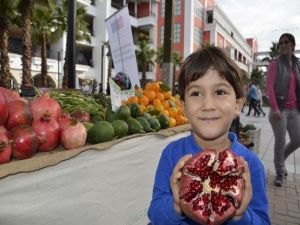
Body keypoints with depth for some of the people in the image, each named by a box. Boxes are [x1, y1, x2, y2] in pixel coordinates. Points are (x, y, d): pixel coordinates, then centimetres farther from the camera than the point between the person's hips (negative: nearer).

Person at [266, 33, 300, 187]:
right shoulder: (275, 64, -3)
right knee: (280, 141, -1)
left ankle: (281, 159, 35)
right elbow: (269, 87, -11)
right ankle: (279, 172, 16)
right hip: (280, 109, -5)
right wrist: (274, 108, -19)